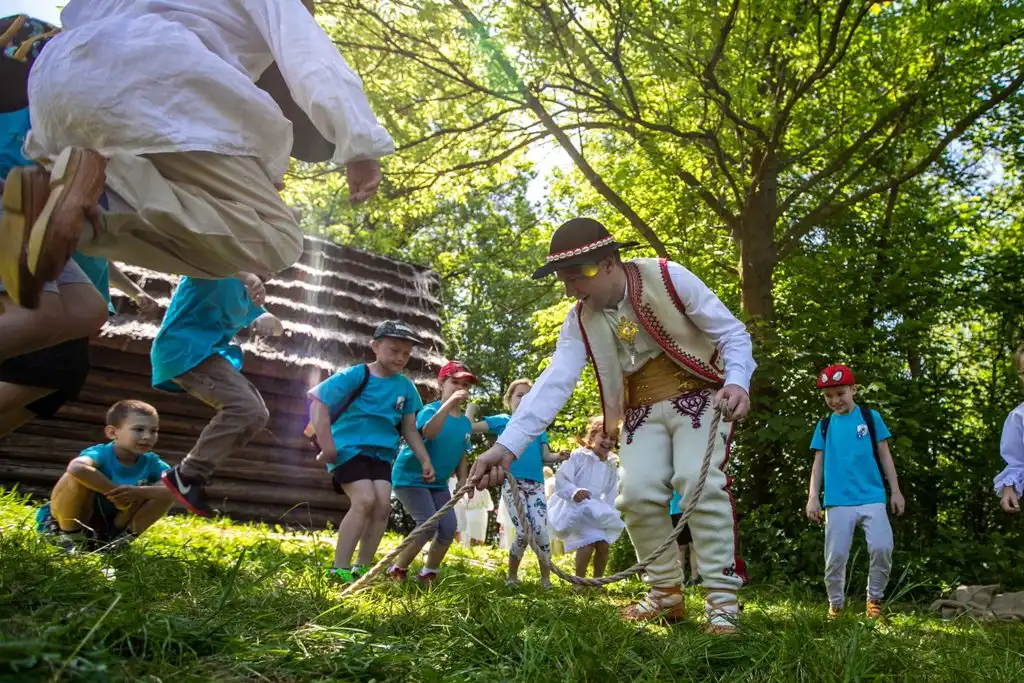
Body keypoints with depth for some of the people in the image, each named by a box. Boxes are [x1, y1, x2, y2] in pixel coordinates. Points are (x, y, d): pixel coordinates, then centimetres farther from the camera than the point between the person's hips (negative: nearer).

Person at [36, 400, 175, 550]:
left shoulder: (151, 462, -11)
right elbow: (76, 468, -50)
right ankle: (69, 536, -12)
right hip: (71, 521, -4)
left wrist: (139, 492, -38)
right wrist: (116, 492, -41)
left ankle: (119, 538, -5)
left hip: (109, 527, 4)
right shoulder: (101, 453, -25)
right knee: (78, 477, -33)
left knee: (167, 491, -14)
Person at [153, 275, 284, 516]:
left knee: (257, 415, 2)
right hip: (185, 348, -9)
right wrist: (247, 276, -26)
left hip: (209, 353, 10)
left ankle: (199, 472, 0)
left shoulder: (242, 293, 24)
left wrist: (268, 321, -5)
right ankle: (186, 476, -18)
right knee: (243, 406, -23)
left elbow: (278, 328, 20)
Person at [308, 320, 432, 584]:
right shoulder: (355, 375, -9)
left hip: (381, 453, 5)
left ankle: (363, 569, 2)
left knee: (383, 504, -11)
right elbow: (319, 403, -11)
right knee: (365, 499, -22)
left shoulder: (406, 387, 5)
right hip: (348, 447, -5)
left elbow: (409, 429, 12)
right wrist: (327, 446, -17)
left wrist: (425, 460, 5)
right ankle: (339, 569, -13)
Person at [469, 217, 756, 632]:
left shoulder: (668, 278, -18)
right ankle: (666, 594, 9)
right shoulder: (580, 321, -5)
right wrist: (508, 446, -26)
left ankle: (723, 600, -12)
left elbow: (733, 333, -11)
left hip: (700, 395, -4)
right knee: (638, 494, -9)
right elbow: (553, 384, -15)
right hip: (642, 411, 5)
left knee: (701, 483, -22)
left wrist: (737, 381, -32)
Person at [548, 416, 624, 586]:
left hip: (596, 511, 7)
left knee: (603, 544, -3)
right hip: (574, 508, -7)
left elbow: (611, 494, 16)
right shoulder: (579, 456, -10)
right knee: (588, 543, -20)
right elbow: (560, 479, -16)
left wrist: (609, 513, 4)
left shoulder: (612, 466, 9)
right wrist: (574, 491, -32)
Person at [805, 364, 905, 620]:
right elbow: (818, 463, 10)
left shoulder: (870, 417, 7)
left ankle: (875, 598, 7)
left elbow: (884, 455, 9)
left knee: (882, 548, -16)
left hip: (872, 498, -1)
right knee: (835, 556, -1)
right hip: (838, 502, 1)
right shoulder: (824, 425, 10)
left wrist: (895, 491, 6)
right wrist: (813, 497, 2)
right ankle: (835, 605, 17)